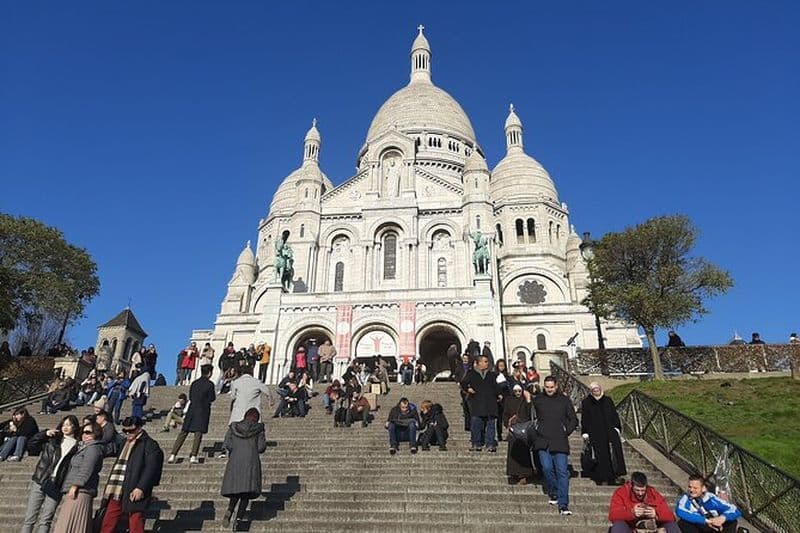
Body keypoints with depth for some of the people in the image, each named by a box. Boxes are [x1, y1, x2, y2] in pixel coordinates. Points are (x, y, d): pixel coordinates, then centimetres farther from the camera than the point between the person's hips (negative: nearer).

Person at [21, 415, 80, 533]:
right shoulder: (52, 440, 7)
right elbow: (31, 445, 4)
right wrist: (45, 434, -7)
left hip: (56, 487, -1)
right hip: (39, 482, 2)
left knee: (45, 521, 1)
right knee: (29, 518, 4)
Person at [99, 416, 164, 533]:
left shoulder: (149, 445, -6)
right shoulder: (124, 443, 19)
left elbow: (150, 469, -13)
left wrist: (141, 488, -19)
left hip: (134, 492, -7)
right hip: (117, 492, 7)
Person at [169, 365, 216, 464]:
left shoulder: (194, 383, 10)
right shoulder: (210, 384, -6)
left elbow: (190, 397, 15)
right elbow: (212, 398, -4)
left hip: (192, 410, 5)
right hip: (203, 411, -5)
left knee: (183, 433, 7)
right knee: (198, 434, 1)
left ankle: (172, 455, 5)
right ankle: (193, 456, -4)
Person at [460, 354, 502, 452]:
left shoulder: (491, 374, 18)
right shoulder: (471, 374, 9)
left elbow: (496, 386, 19)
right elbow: (463, 383, 6)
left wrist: (499, 394, 2)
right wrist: (468, 389, -13)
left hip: (490, 402, 3)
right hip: (476, 402, -3)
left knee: (491, 423, -1)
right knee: (476, 423, -6)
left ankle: (490, 444, 4)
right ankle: (476, 444, 3)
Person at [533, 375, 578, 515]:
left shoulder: (564, 400, 7)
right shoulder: (538, 400, 9)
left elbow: (574, 420, 12)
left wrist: (566, 431, 3)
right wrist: (536, 430, 8)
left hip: (559, 442, -1)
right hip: (543, 441, 1)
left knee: (562, 472, -6)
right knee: (547, 468, -9)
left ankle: (563, 505, -4)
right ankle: (553, 493, 17)